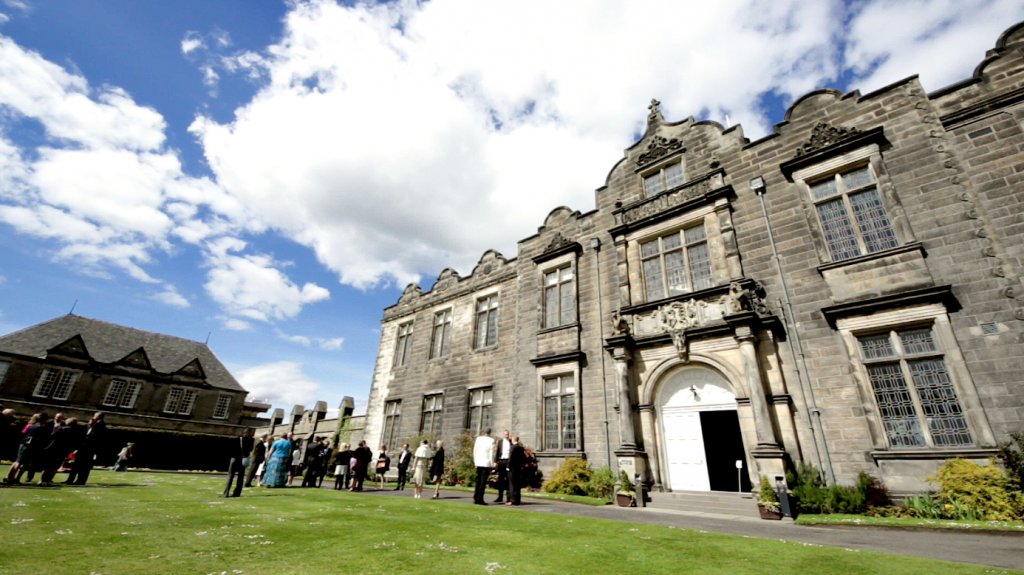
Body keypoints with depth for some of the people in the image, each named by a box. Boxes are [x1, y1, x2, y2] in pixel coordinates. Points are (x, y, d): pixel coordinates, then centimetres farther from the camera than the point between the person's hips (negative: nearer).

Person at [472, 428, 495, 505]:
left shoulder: (478, 439, 4)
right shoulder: (491, 440, -8)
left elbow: (474, 451, 9)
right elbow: (491, 453, -7)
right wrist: (492, 464, 0)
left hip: (478, 463, 4)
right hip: (486, 463, -4)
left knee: (478, 481, 13)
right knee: (483, 481, -1)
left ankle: (475, 498, 14)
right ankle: (480, 499, -2)